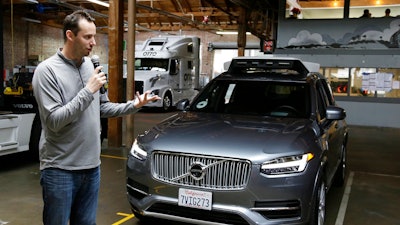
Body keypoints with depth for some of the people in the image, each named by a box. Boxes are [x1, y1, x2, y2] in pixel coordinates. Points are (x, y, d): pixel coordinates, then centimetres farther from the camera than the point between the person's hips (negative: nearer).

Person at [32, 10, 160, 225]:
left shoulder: (90, 66, 8)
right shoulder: (47, 70, -13)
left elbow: (103, 108, 14)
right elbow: (54, 121, -20)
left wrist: (133, 106, 0)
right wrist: (88, 91, -22)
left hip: (91, 166, 6)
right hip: (60, 169, -6)